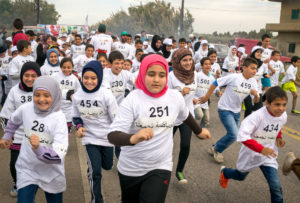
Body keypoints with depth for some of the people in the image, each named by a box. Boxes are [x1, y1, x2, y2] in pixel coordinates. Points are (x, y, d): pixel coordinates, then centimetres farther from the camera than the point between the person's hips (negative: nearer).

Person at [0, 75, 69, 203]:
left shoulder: (59, 118, -22)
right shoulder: (25, 109, -11)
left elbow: (59, 154, -30)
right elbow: (13, 121, 16)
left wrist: (39, 149, -44)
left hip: (52, 173, -2)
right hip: (27, 170, 2)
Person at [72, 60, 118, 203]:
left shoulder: (106, 94, -16)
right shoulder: (77, 96, -8)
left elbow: (116, 118, -10)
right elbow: (76, 116, 8)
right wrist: (79, 127, -12)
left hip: (107, 137, 0)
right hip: (90, 138, 0)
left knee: (107, 166, 20)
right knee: (95, 172, -7)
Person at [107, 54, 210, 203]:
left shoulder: (175, 97, -8)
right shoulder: (132, 99, -18)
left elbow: (186, 116, 15)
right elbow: (113, 135, -25)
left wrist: (199, 131, 30)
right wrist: (133, 138, -45)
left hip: (160, 168, 1)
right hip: (130, 168, 0)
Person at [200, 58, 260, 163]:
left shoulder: (253, 82, -2)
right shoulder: (234, 77, -21)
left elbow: (256, 101, 0)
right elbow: (216, 83, -15)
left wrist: (256, 95, -24)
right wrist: (206, 97, -11)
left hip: (236, 111, 7)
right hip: (225, 109, -7)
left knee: (232, 135, 13)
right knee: (233, 134, -16)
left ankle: (214, 149, 35)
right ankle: (216, 150, 9)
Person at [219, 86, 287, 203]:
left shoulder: (283, 116, -12)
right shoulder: (258, 116, -33)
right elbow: (243, 135, -37)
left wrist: (279, 137, -4)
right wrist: (261, 149, -42)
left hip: (268, 156, 3)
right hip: (251, 154, -3)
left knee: (276, 187, -9)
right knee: (241, 176, 25)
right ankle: (224, 172, 58)